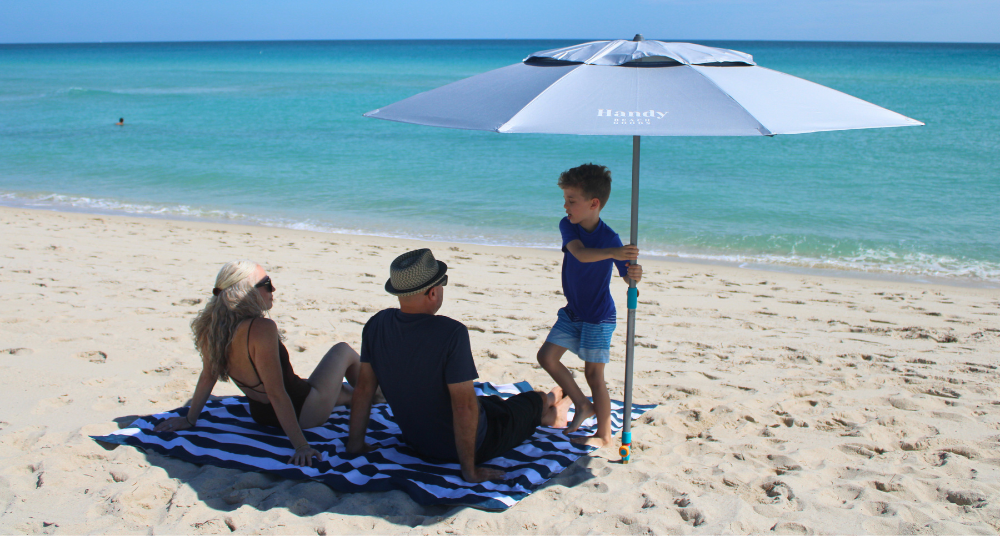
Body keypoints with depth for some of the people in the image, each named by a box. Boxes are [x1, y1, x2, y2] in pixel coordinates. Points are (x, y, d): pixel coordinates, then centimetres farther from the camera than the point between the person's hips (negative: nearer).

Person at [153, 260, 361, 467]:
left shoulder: (213, 329, -12)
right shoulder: (262, 328, -34)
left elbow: (207, 376, -1)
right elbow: (276, 393, -33)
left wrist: (189, 419, 14)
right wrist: (301, 445, -29)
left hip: (262, 415, 7)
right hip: (303, 413, -6)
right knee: (343, 350, 19)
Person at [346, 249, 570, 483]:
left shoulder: (376, 325, -13)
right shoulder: (452, 333, -33)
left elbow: (364, 387, -5)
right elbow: (464, 405, -31)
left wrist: (355, 444, 5)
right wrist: (469, 470, -21)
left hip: (415, 442, 6)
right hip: (473, 444, -5)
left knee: (492, 402, 35)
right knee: (537, 399, 25)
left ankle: (550, 415, 64)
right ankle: (554, 413, 61)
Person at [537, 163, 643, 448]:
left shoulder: (610, 238, -20)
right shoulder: (567, 226, -10)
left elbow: (627, 277, -17)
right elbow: (581, 253, -29)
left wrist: (636, 274, -42)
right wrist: (612, 253, -47)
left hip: (598, 317, -6)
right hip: (572, 312, 6)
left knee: (593, 372, -1)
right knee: (547, 356, 6)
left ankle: (604, 434, 14)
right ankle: (583, 405, 22)